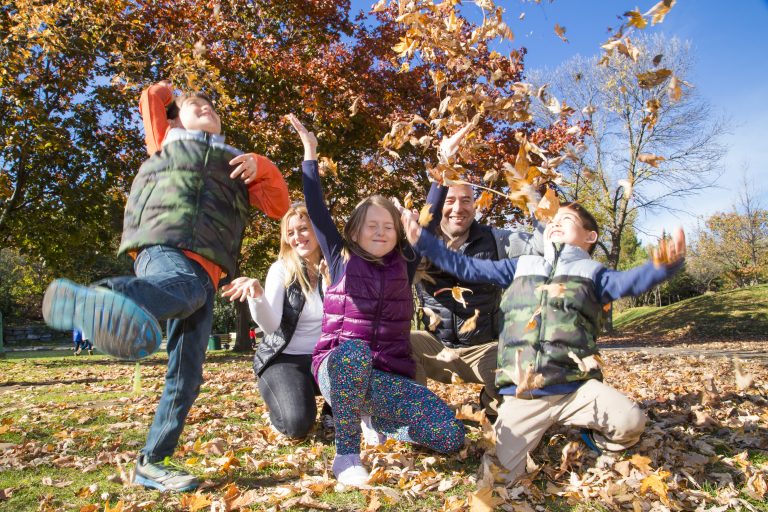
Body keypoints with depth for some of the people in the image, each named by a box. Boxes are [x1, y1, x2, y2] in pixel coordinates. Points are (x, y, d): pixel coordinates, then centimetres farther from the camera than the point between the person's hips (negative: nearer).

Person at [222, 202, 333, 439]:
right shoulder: (281, 269, -7)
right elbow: (270, 326, -19)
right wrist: (257, 294, -39)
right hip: (284, 359, -2)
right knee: (298, 425, -27)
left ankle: (332, 411, 5)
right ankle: (279, 409, 11)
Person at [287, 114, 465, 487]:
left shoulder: (404, 265, 10)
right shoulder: (342, 260, 5)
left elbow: (431, 221, 9)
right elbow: (317, 212, -2)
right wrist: (310, 155, -3)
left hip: (389, 375, 3)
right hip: (338, 367, -3)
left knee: (451, 436, -15)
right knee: (354, 351, -42)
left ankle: (374, 418, 13)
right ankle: (346, 453, -20)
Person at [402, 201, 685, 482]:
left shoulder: (591, 273, 11)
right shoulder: (521, 267, 17)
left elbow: (628, 281, -8)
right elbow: (466, 267, 17)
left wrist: (663, 266, -30)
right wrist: (423, 239, 11)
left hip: (576, 387, -1)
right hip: (520, 395, 1)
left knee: (631, 421, -24)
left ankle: (598, 439, 11)